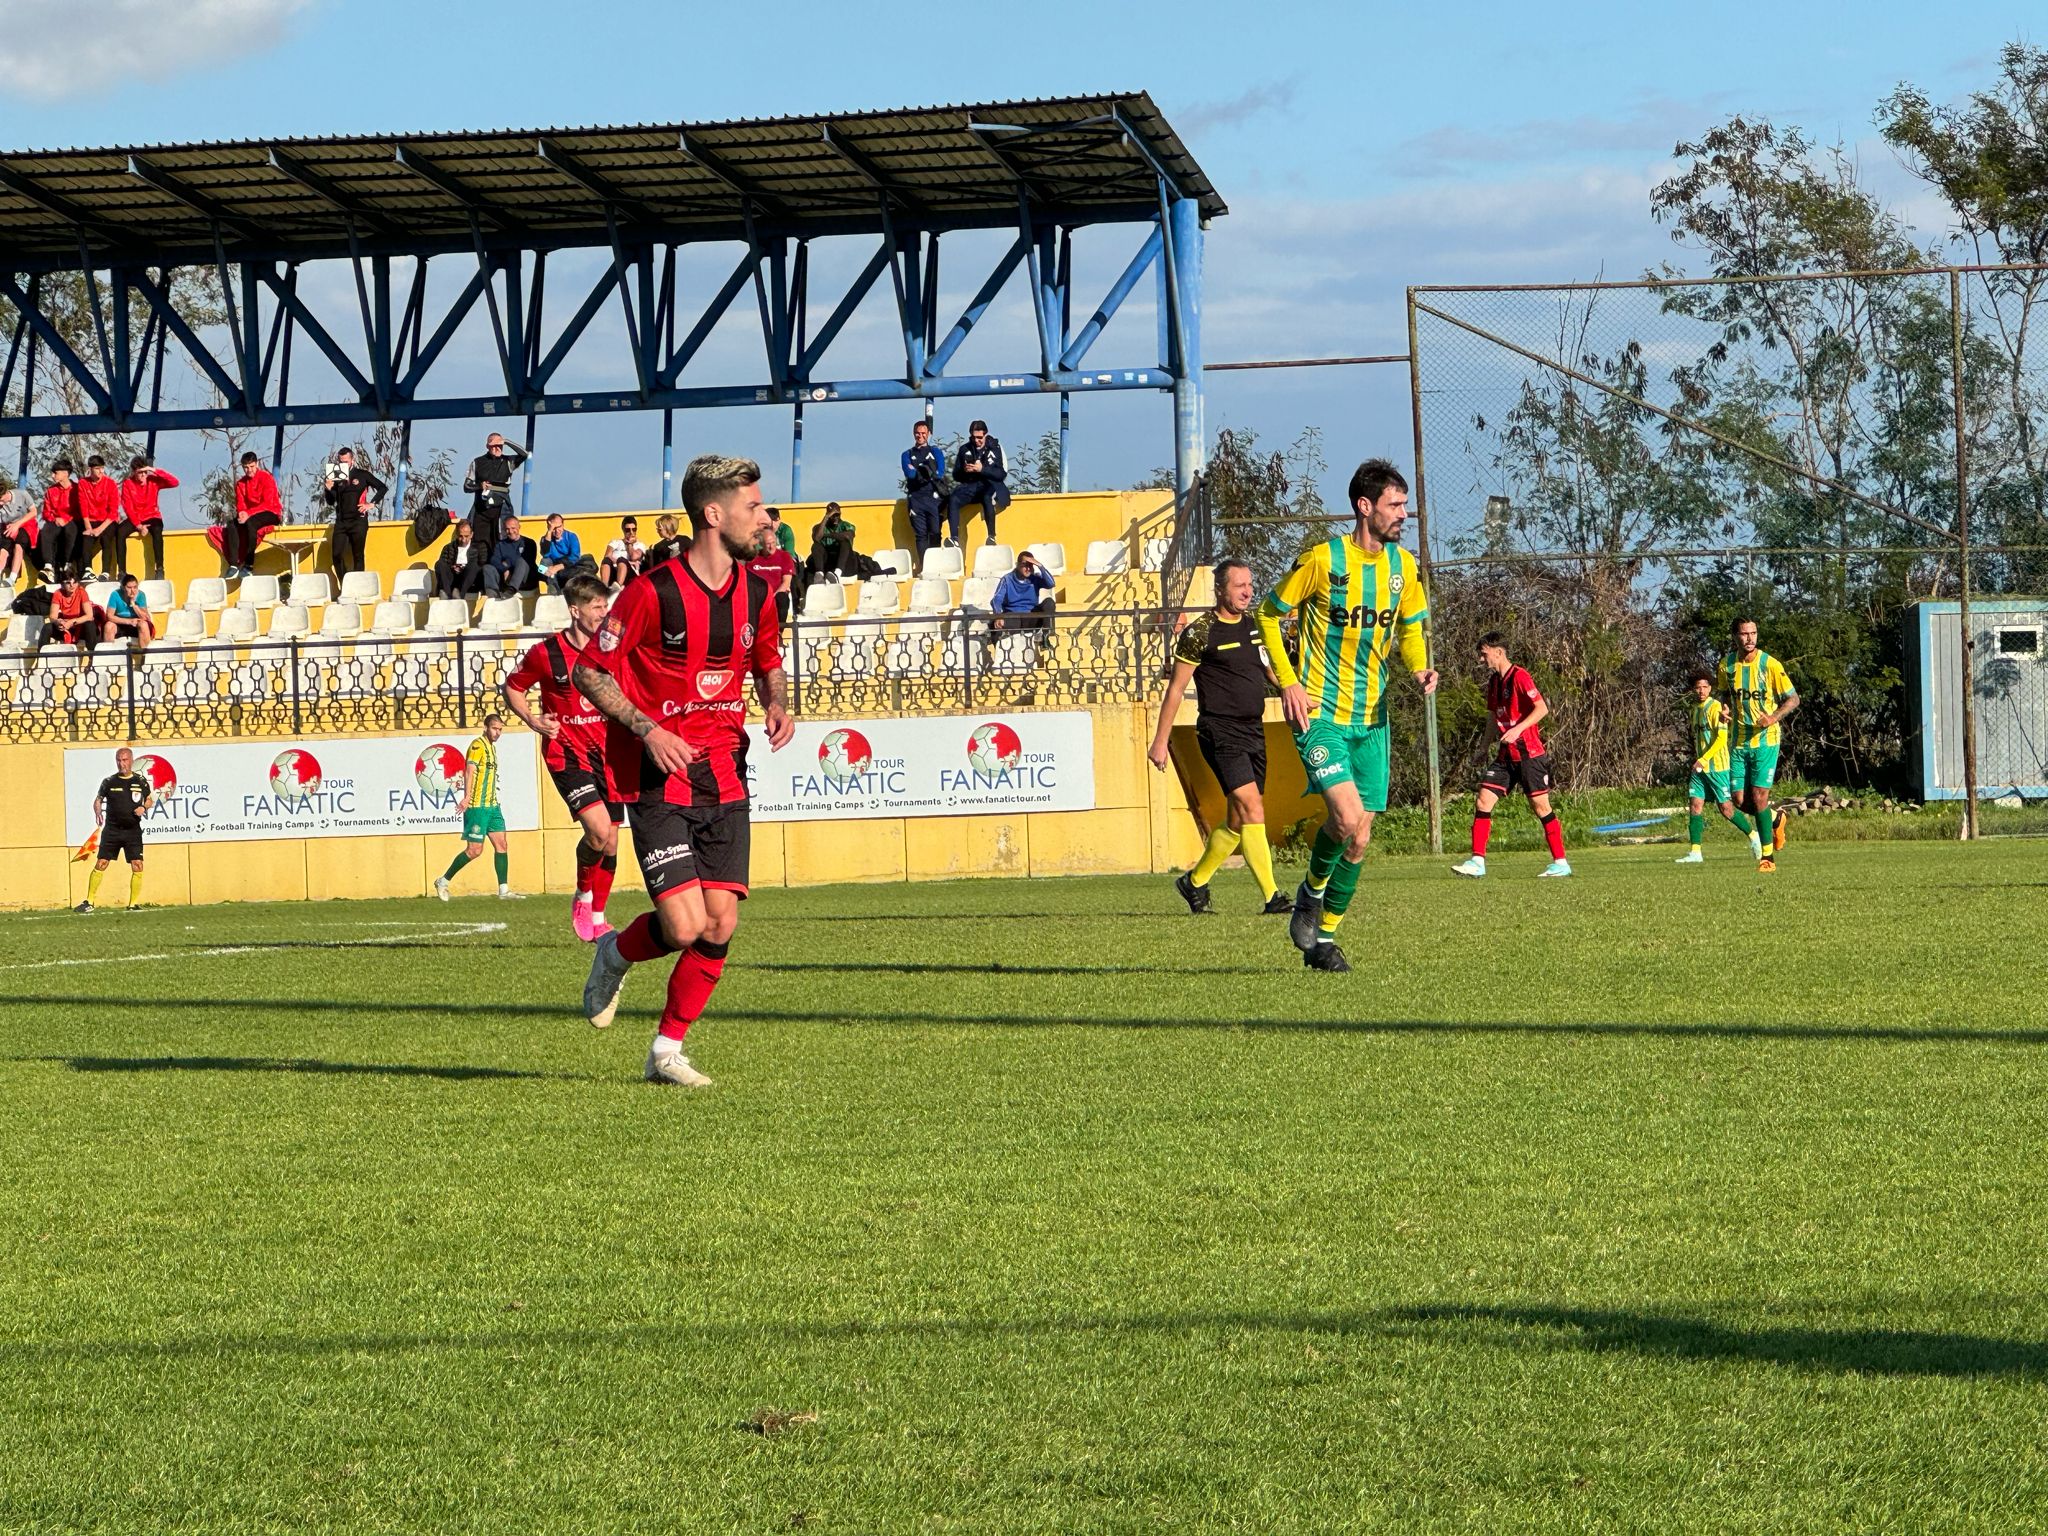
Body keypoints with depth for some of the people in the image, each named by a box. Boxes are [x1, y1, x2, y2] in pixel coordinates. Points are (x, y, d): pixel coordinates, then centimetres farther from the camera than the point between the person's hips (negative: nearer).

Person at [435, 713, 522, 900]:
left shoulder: (492, 747, 18)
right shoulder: (478, 745, -10)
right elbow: (470, 771, -21)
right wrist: (467, 797, -32)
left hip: (492, 806, 9)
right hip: (477, 806, -9)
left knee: (501, 845, 2)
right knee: (475, 850, -7)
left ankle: (504, 890, 3)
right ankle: (443, 881, 6)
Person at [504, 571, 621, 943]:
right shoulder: (547, 653, -8)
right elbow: (512, 688, 7)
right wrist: (533, 721, -7)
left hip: (606, 752, 4)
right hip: (566, 753, -4)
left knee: (610, 842, 5)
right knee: (599, 829, -23)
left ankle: (597, 920, 22)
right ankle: (582, 895, 5)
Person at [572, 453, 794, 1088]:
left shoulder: (757, 594, 5)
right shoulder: (652, 593, -14)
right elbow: (589, 672, -6)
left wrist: (778, 705, 1)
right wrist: (648, 728, -18)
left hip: (723, 775, 6)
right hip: (658, 778, -6)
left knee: (720, 925, -3)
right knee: (685, 926, -15)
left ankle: (667, 1051, 12)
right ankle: (616, 954, 19)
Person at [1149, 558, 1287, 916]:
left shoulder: (1255, 626, 12)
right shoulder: (1200, 633, -8)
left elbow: (1273, 672, 24)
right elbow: (1175, 688, -4)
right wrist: (1160, 740, -4)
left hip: (1253, 730, 7)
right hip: (1219, 732, -7)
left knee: (1237, 820, 11)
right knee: (1252, 808, -18)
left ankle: (1195, 881, 30)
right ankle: (1271, 896, -21)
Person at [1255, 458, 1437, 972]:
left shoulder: (1403, 566, 3)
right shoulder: (1322, 560, -12)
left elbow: (1410, 627, 17)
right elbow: (1269, 614, -1)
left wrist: (1419, 667, -5)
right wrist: (1288, 680, -10)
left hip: (1370, 717, 6)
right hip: (1319, 712, -6)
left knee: (1359, 838, 5)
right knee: (1348, 817, -22)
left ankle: (1323, 939, 21)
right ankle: (1311, 893, 8)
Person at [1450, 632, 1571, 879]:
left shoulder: (1519, 676, -12)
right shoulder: (1493, 681, 13)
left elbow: (1542, 708, -18)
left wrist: (1518, 729, -27)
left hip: (1529, 753, -8)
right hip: (1506, 756, 8)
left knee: (1540, 805, -4)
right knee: (1484, 800, -4)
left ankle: (1560, 863, 4)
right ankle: (1477, 861, -5)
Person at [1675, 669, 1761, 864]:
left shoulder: (1716, 707, -11)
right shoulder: (1695, 708, 13)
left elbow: (1721, 739, -18)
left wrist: (1703, 760, -23)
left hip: (1717, 766, -7)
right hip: (1699, 767, 7)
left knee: (1726, 808, -3)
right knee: (1695, 805, -2)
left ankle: (1754, 837, 17)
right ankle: (1695, 852, -2)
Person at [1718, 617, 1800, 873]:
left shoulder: (1769, 664, -11)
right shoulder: (1727, 665, 2)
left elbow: (1793, 699, -4)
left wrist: (1774, 717, -21)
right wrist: (1727, 710, -1)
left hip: (1766, 739, -4)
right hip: (1740, 740, 4)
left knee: (1759, 797, -10)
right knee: (1741, 799, 1)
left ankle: (1768, 857, 1)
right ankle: (1775, 821, 33)